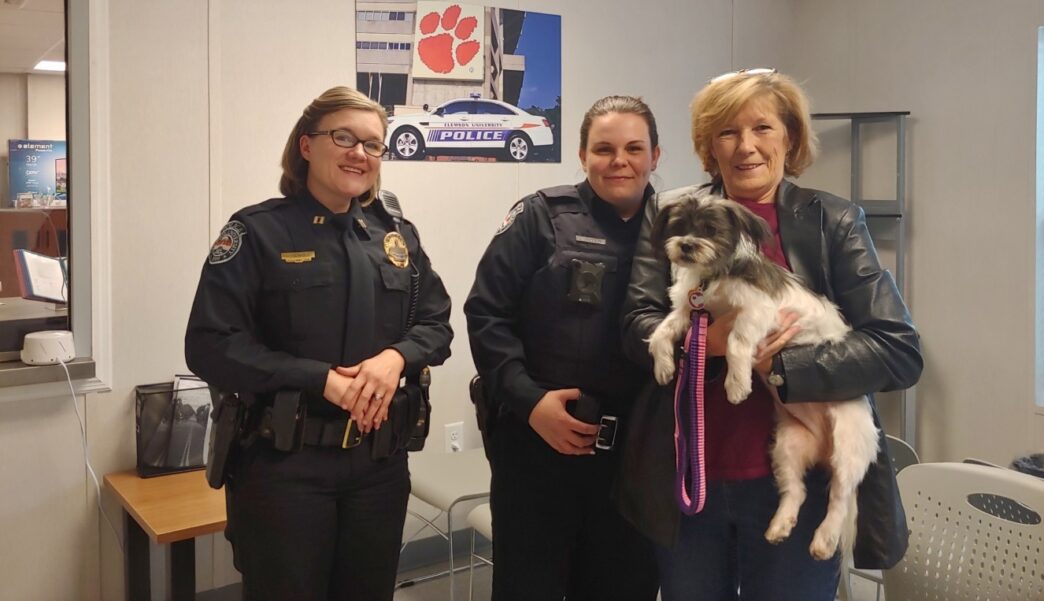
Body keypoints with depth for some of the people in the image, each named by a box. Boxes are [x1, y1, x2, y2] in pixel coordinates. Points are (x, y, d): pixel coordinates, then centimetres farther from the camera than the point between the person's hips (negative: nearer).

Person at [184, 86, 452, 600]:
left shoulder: (397, 234, 8)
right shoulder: (258, 232, -7)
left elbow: (437, 323, 9)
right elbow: (211, 346, -14)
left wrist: (397, 356, -13)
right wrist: (320, 379, -21)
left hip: (380, 460, 5)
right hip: (284, 464, -4)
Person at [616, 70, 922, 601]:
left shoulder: (833, 222, -3)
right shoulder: (669, 214, 1)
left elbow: (899, 350, -10)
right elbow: (637, 327, -4)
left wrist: (776, 366, -21)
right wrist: (708, 340, -23)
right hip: (685, 480, 2)